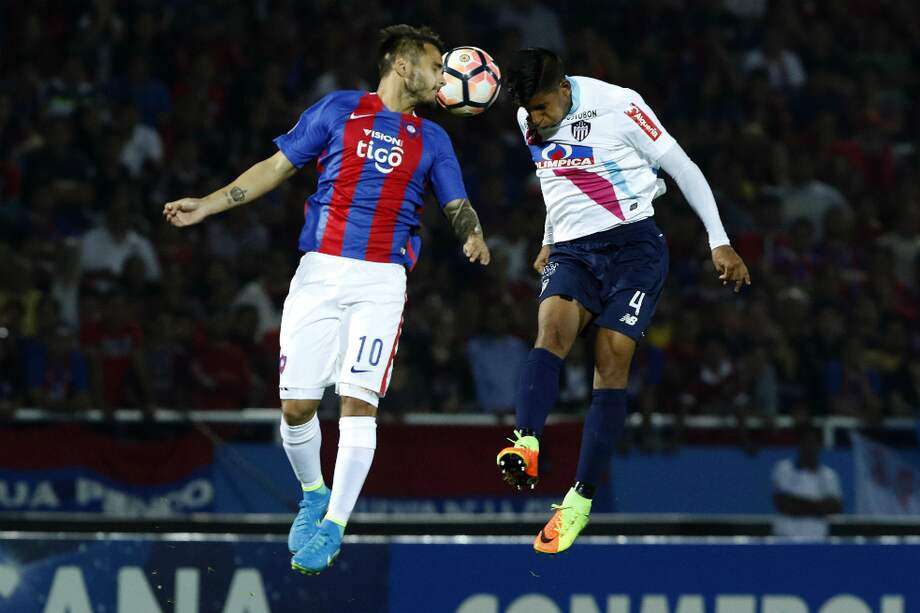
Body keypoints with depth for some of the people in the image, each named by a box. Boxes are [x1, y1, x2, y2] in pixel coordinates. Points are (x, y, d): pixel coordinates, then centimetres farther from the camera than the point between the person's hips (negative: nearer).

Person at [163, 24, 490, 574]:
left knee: (360, 402, -12)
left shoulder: (432, 140, 14)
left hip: (382, 281, 1)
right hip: (320, 273, 0)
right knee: (297, 405, -4)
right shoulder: (338, 110, 9)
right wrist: (206, 206, 4)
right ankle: (314, 495, 23)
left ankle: (334, 526, -5)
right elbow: (277, 167, 11)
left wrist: (473, 235, -12)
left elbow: (458, 207, 12)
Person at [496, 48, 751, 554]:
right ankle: (526, 446, -47)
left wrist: (719, 242, -4)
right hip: (572, 251, 4)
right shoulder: (530, 121, 6)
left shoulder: (617, 106, -12)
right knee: (551, 328, -25)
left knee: (611, 362, -13)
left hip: (634, 247, -4)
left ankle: (582, 498, -11)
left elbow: (681, 168, -5)